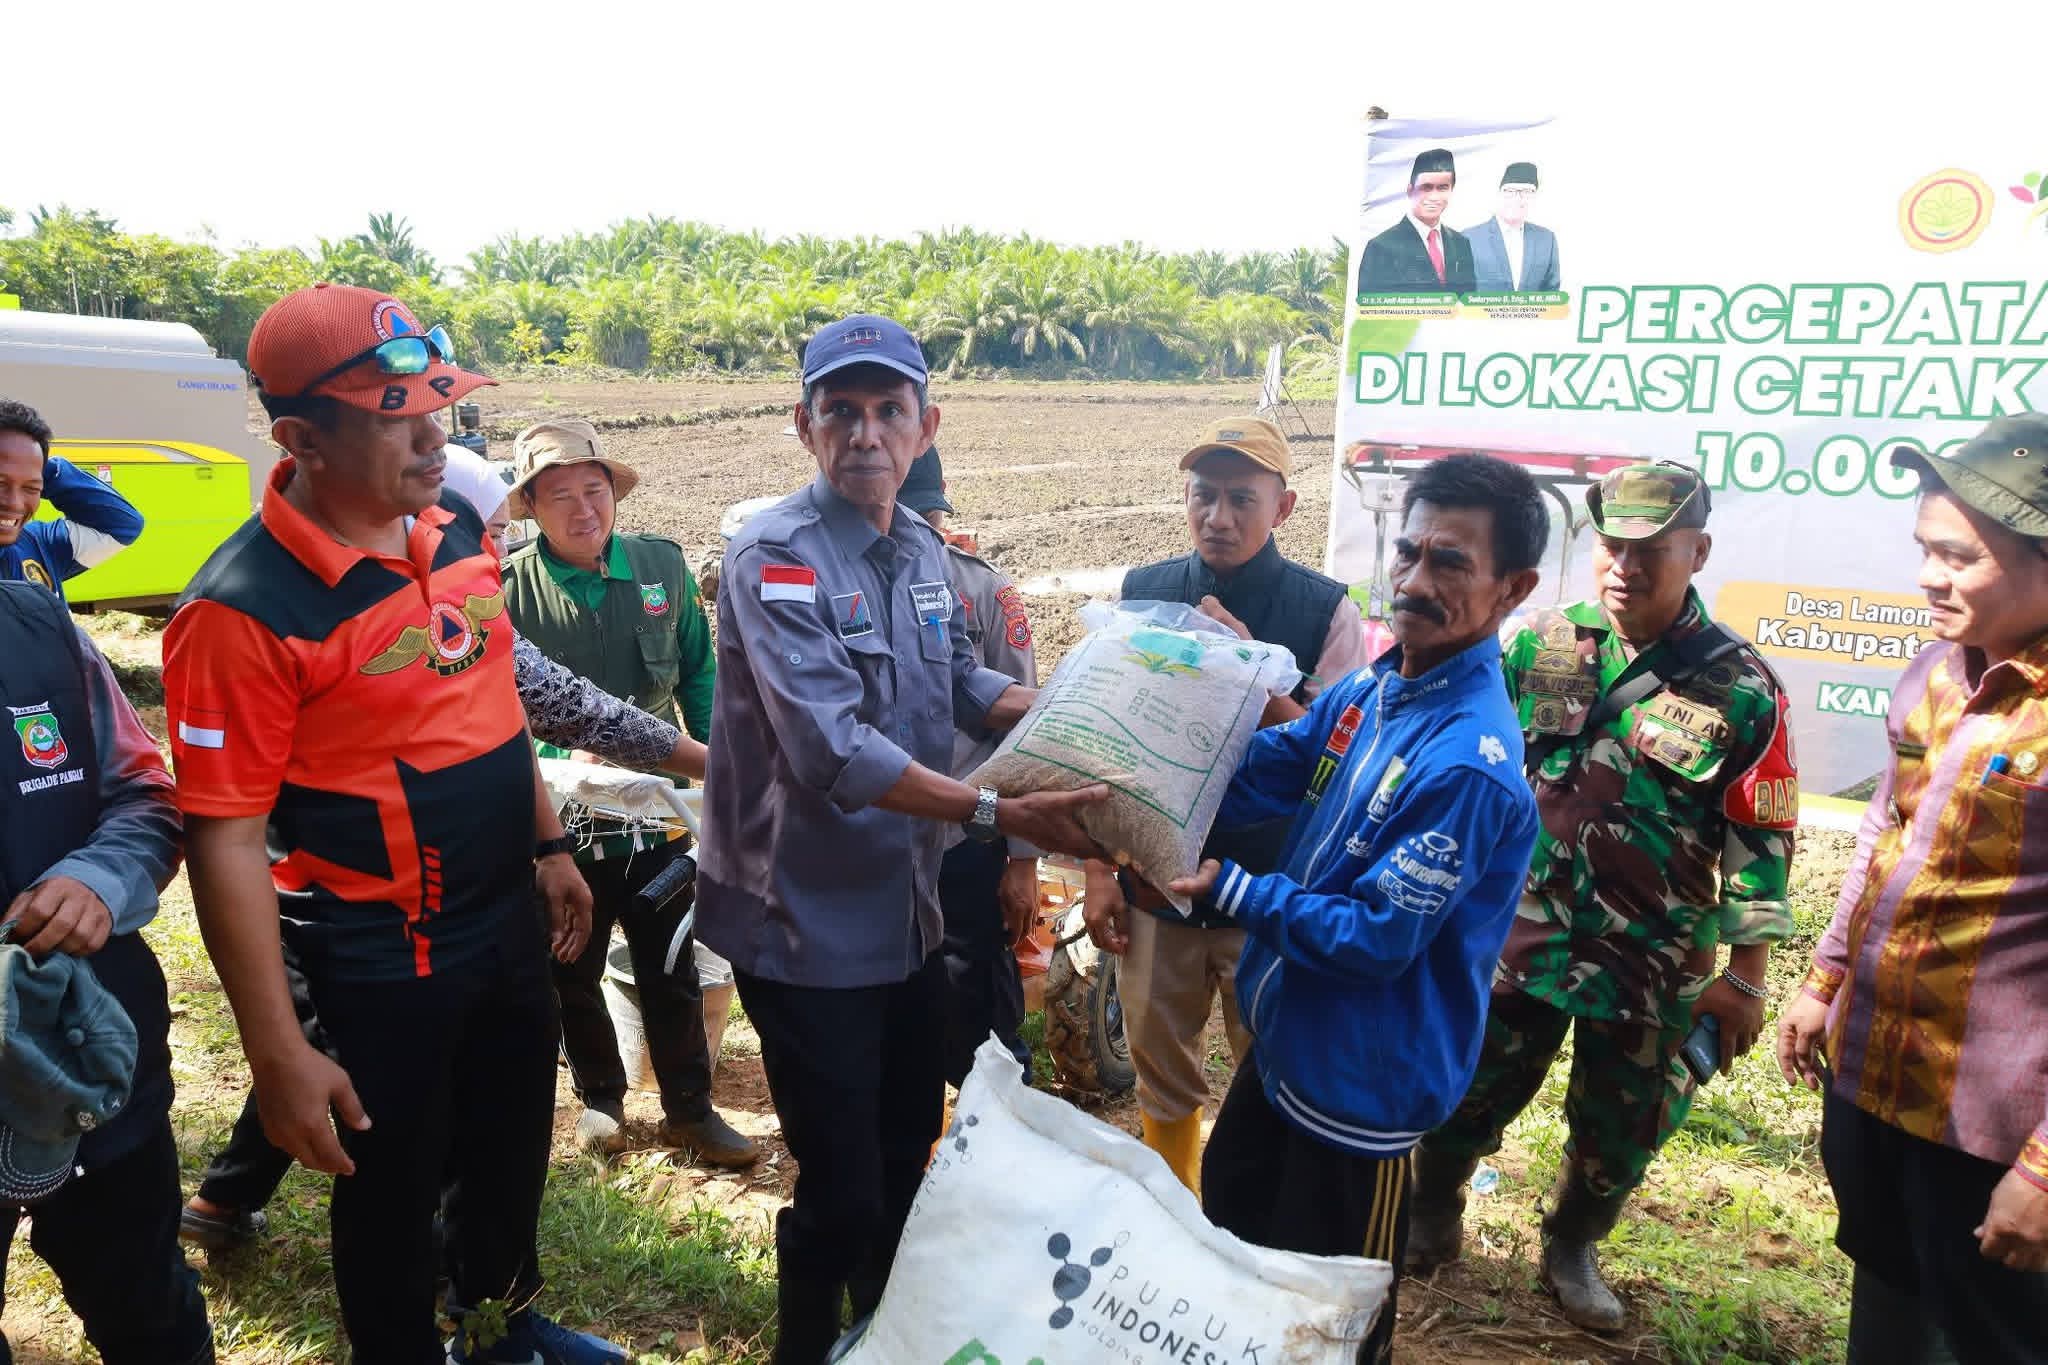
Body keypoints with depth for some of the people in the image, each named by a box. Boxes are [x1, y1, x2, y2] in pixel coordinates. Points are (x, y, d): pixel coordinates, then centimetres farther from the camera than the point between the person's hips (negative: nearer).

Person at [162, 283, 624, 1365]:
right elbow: (224, 838, -21)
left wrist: (548, 843, 14)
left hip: (506, 919, 7)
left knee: (515, 1142, 25)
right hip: (380, 961, -7)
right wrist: (276, 1053, -19)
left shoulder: (456, 525, -2)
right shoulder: (245, 608, -23)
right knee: (395, 1185, 15)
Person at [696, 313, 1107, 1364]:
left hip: (905, 909, 8)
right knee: (841, 1186, 3)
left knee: (909, 1148, 23)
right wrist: (998, 813, -33)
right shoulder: (776, 555, -19)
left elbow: (961, 686, 17)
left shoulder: (922, 548, 5)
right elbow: (832, 750, -29)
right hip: (809, 923, -7)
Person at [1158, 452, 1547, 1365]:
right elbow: (1252, 778, 0)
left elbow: (1376, 938, -28)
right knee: (1228, 1218, 30)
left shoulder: (1469, 766, -30)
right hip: (1283, 1040, 8)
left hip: (1361, 1083, -8)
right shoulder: (1370, 689, -3)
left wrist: (1227, 888, -24)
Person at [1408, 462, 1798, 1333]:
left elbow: (1761, 843, -5)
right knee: (1466, 1095, 12)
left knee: (1620, 1128, 15)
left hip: (1655, 968, -1)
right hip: (1517, 934, 1)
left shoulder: (1742, 691, -9)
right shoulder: (1537, 645, -3)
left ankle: (1571, 1249, 42)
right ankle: (1430, 1221, 39)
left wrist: (1747, 977, -4)